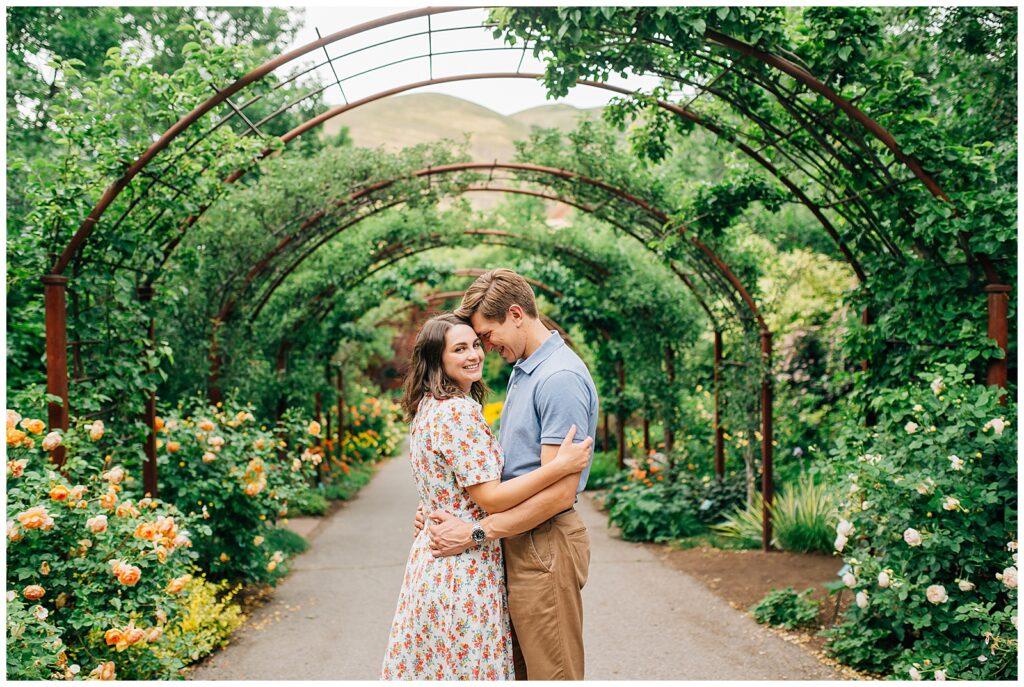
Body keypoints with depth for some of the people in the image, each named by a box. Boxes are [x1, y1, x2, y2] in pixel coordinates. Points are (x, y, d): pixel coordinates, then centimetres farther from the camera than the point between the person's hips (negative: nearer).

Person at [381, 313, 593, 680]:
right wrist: (561, 465, -22)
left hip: (431, 555, 9)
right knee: (469, 667, 3)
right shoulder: (460, 411, -19)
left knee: (436, 663, 17)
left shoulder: (429, 407, 10)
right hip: (464, 567, -9)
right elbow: (490, 499, -21)